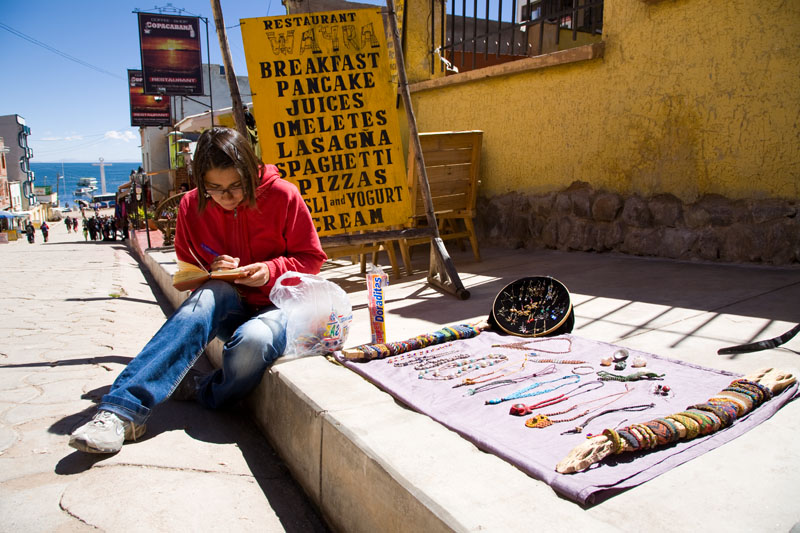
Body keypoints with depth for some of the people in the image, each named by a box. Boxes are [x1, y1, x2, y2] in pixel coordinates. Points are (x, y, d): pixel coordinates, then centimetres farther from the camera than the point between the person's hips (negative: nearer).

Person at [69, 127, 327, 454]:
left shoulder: (283, 196, -9)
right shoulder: (193, 206, 0)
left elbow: (311, 258, -2)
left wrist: (270, 270, -19)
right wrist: (210, 271, -11)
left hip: (278, 305, -2)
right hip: (228, 309, 3)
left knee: (254, 340, -39)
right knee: (211, 294, -35)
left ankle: (197, 391, -8)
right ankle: (121, 411, -39)